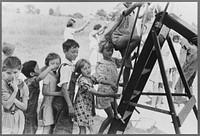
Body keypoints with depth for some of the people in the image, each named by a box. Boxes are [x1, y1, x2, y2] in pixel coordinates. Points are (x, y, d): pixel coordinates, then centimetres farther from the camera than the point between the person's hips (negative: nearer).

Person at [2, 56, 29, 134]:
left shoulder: (23, 85, 0)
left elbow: (24, 107, -2)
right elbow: (7, 105, -19)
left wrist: (12, 99, -15)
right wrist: (15, 90, -23)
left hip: (18, 120, 4)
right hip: (5, 118, -4)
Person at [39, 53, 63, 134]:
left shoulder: (56, 75, 9)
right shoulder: (47, 75, -12)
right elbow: (44, 92, -17)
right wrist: (58, 93, -20)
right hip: (48, 103, -7)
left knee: (52, 127, 10)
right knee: (47, 127, -6)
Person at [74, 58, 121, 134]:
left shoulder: (91, 77, 4)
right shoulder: (82, 81, -21)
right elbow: (95, 93, -26)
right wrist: (111, 95, -29)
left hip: (89, 106, 8)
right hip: (82, 106, -8)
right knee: (83, 130, -3)